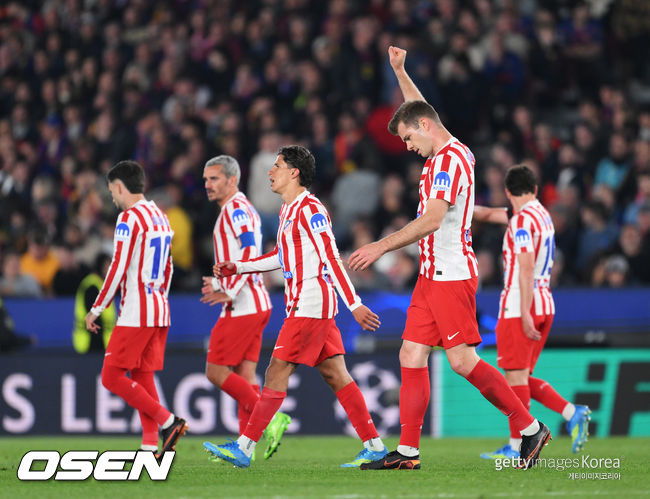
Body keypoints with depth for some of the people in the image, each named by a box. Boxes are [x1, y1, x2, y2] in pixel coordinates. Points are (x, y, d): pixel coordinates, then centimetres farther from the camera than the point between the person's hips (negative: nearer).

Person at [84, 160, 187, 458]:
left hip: (135, 313, -9)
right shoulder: (160, 217, 15)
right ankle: (150, 447, 3)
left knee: (112, 377, -5)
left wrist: (97, 309, -10)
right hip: (159, 312, 9)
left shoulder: (129, 218, -12)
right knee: (142, 378, 9)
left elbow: (118, 269, -16)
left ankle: (168, 422, -12)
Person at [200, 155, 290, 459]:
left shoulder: (235, 208, -11)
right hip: (255, 305, 10)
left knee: (216, 371, -8)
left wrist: (229, 292, -26)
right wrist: (220, 284, 23)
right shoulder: (244, 209, 21)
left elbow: (250, 251, -23)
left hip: (242, 306, -10)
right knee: (244, 376, 6)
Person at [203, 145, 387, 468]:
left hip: (310, 305, -10)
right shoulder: (288, 210, 17)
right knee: (334, 375, 8)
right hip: (303, 305, 10)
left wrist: (354, 305, -20)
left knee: (278, 371, -8)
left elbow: (332, 259, -17)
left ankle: (244, 448, -8)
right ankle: (374, 446, 7)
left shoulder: (309, 209, -13)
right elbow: (281, 257, 29)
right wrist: (237, 268, 22)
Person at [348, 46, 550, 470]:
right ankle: (408, 452, 2)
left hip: (451, 275, -10)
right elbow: (420, 110, 35)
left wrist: (382, 247, -22)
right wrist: (400, 72, 38)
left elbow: (432, 219, -23)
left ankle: (530, 427, -2)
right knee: (411, 356, 4)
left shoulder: (449, 160, -15)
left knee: (463, 360, -11)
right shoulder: (449, 153, 14)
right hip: (432, 274, 10)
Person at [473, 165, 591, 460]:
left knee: (516, 375, -7)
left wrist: (525, 313, -23)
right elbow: (493, 214, 32)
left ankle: (516, 447, -9)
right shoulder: (542, 214, 15)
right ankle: (572, 413, 0)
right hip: (545, 304, 9)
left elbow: (526, 268, -19)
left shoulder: (522, 220, -12)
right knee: (522, 377, 13)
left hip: (519, 305, -9)